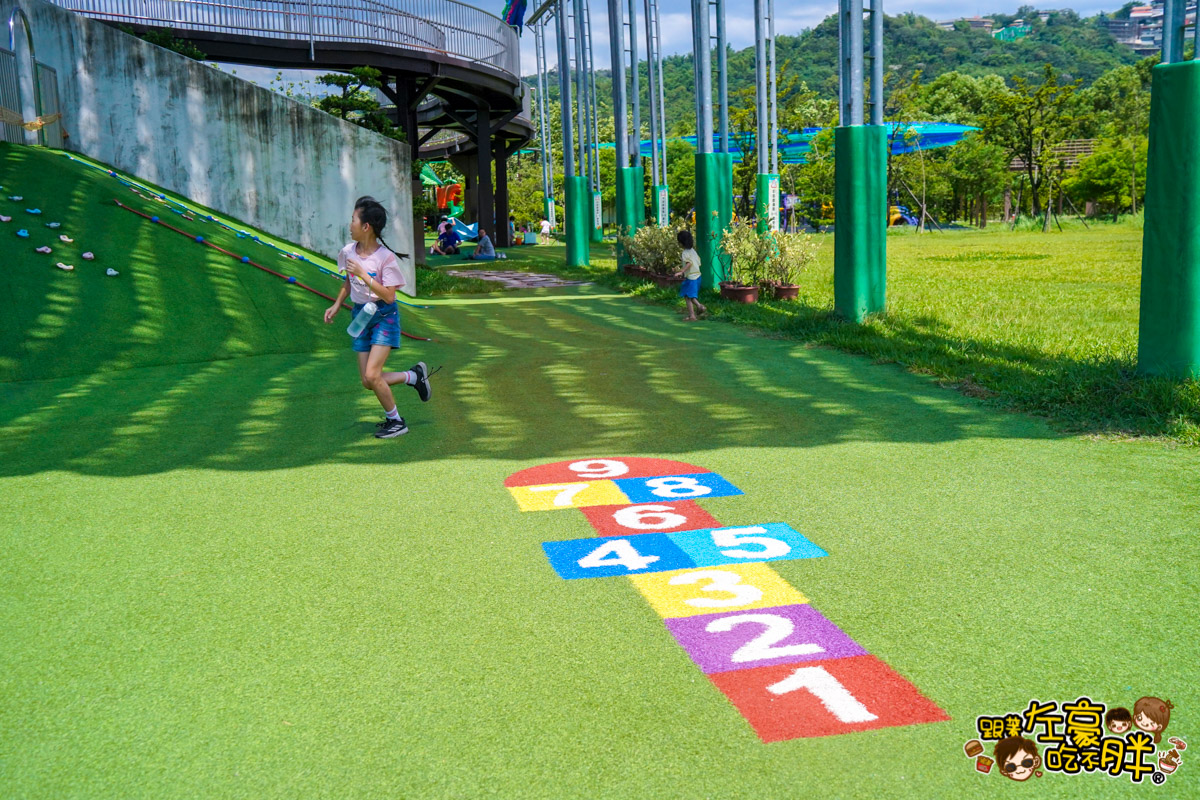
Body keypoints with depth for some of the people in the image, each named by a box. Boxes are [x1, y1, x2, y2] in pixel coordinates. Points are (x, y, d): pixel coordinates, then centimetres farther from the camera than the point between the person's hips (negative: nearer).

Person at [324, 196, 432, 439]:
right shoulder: (348, 252, 0)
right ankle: (414, 376, 25)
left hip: (384, 316, -6)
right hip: (360, 315, 7)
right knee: (367, 382, 3)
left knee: (372, 375, -17)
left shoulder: (385, 257, -18)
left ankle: (395, 421, 4)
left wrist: (362, 274, -26)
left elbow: (389, 296, -22)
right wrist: (337, 305, 13)